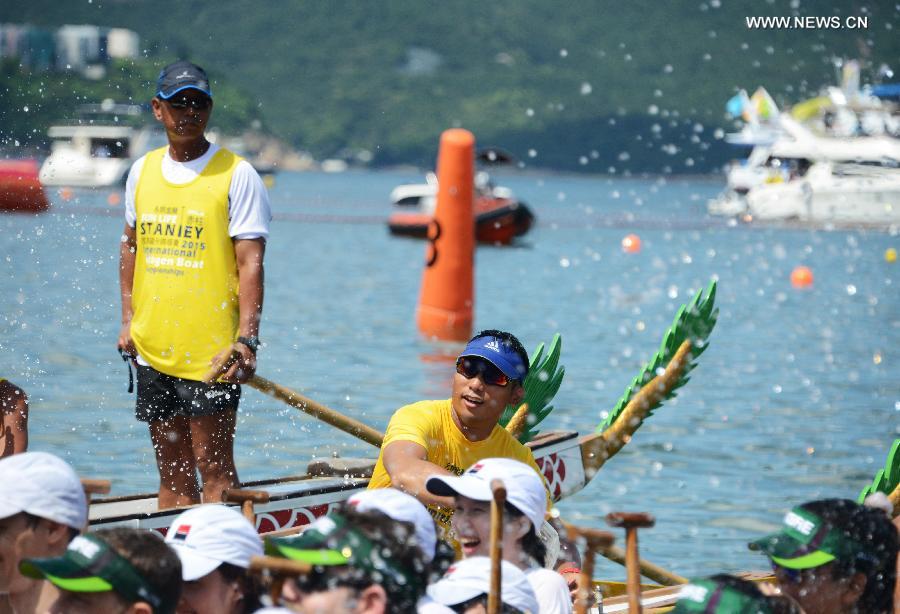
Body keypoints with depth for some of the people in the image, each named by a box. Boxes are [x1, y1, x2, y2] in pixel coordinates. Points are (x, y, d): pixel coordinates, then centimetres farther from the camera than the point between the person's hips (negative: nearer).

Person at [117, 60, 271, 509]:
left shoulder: (236, 175, -6)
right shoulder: (142, 171, 10)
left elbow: (250, 262, -11)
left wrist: (247, 338, -21)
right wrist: (128, 319, 14)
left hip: (212, 353, -5)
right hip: (152, 351, 6)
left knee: (213, 467, -5)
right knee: (172, 471, 12)